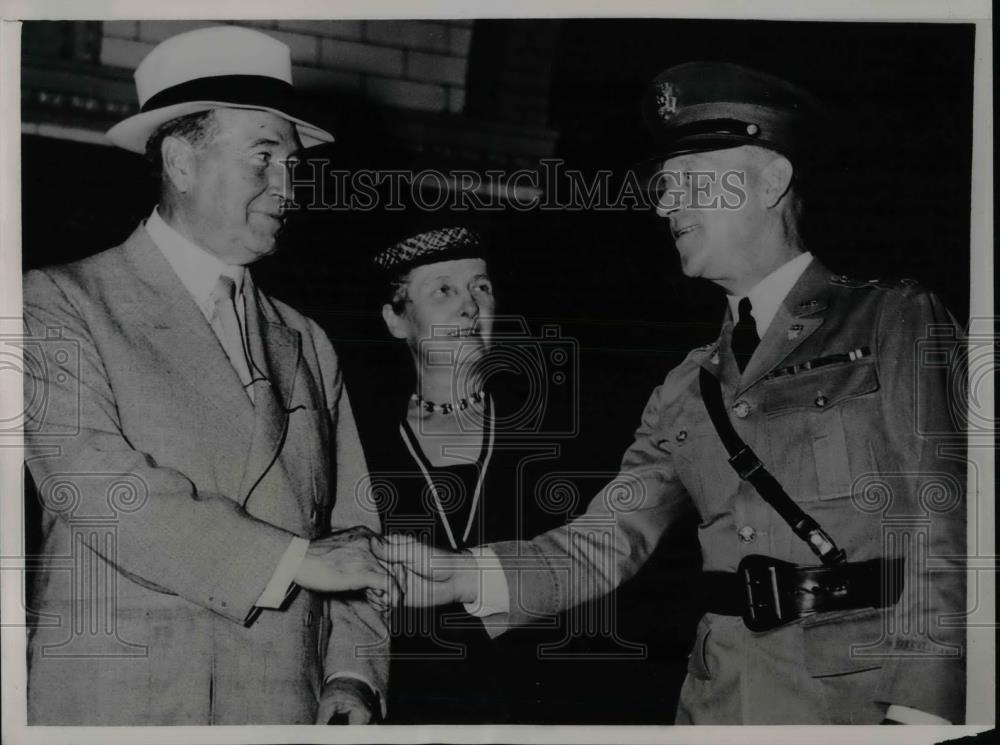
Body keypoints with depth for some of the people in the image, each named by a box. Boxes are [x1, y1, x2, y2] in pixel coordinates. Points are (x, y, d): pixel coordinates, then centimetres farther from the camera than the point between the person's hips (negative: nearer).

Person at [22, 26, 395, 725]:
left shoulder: (307, 345, 13)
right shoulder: (61, 302, -2)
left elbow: (352, 532, 11)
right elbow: (96, 486, -15)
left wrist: (352, 676, -3)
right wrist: (295, 559, -14)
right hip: (115, 703, -4)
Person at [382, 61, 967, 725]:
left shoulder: (899, 323, -1)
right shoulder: (687, 392, 12)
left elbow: (938, 528, -8)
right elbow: (602, 545, 7)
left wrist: (920, 709, -16)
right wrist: (455, 577, -8)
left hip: (871, 694, -4)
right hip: (724, 698, 4)